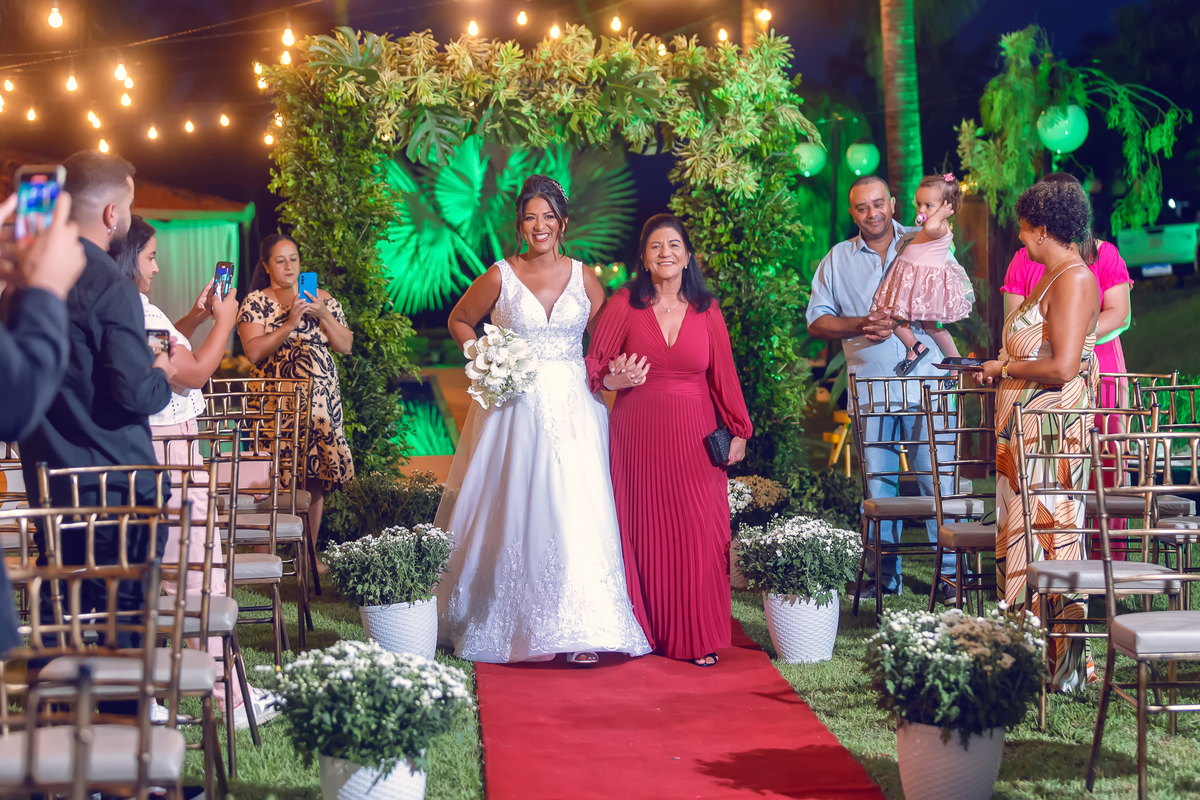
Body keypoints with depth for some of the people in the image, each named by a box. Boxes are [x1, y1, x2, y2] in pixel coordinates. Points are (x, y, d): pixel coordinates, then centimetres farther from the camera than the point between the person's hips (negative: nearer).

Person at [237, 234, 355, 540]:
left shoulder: (322, 299, 12)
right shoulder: (256, 302, 3)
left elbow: (345, 346, 7)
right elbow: (254, 351, -10)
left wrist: (323, 315, -7)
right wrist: (290, 323, -17)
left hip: (319, 398, 3)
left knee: (315, 480, 2)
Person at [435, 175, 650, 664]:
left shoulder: (583, 279, 6)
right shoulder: (499, 278, 1)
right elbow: (459, 320, 13)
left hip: (571, 408, 1)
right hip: (515, 407, -1)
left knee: (574, 509, -7)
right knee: (512, 511, 2)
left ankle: (575, 631, -6)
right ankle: (503, 623, 15)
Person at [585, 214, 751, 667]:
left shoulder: (707, 310, 5)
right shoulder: (624, 306, 0)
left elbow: (723, 374, 8)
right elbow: (593, 365, 2)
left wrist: (737, 431, 8)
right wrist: (615, 380, -18)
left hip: (695, 435, 1)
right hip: (639, 434, -1)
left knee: (698, 532, -2)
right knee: (643, 528, 1)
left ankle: (697, 636, 7)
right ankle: (644, 630, 13)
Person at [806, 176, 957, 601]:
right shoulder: (837, 259, 14)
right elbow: (817, 320, 10)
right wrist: (861, 325, -9)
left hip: (926, 380, -2)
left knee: (938, 480, -5)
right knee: (878, 484, 5)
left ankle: (952, 573, 1)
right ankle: (883, 575, 12)